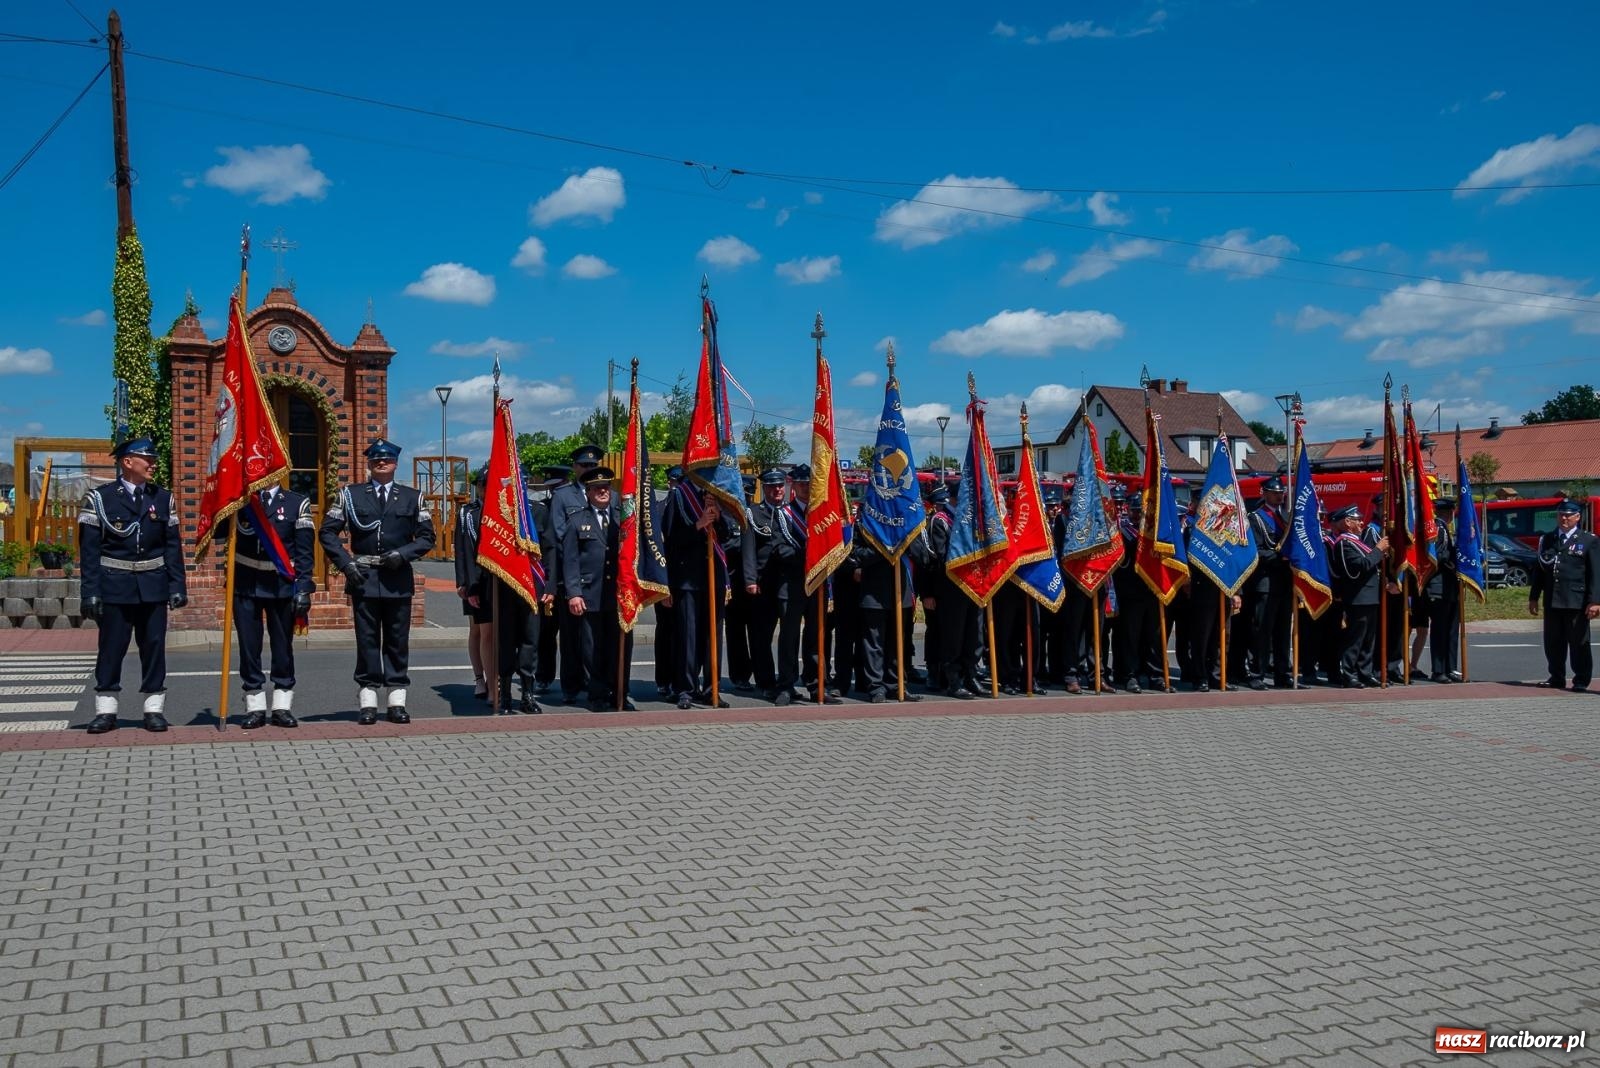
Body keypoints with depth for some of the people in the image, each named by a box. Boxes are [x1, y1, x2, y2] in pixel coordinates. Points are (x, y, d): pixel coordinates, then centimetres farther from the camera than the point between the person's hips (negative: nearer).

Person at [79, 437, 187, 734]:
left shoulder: (163, 497, 7)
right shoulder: (100, 498, -1)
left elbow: (173, 545, 7)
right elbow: (89, 549, -3)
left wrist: (178, 585, 2)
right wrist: (90, 592, -8)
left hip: (153, 585, 2)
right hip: (115, 585, -2)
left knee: (154, 645, 5)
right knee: (111, 647, 4)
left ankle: (154, 708, 13)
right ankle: (105, 710, 14)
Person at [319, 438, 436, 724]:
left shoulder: (412, 497, 9)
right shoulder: (350, 494, 7)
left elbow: (426, 537, 8)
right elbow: (327, 532, 6)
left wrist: (403, 553, -9)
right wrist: (345, 562, -6)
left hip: (398, 579, 1)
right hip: (363, 578, -1)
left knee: (398, 640, 4)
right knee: (367, 639, 3)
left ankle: (397, 701, 10)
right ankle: (368, 700, 9)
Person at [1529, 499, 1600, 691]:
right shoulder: (1546, 540, 13)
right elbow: (1540, 570, 15)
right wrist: (1533, 597, 12)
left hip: (1577, 602, -4)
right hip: (1552, 602, 4)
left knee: (1579, 642, 2)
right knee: (1553, 642, 8)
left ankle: (1581, 680, 10)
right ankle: (1556, 678, 18)